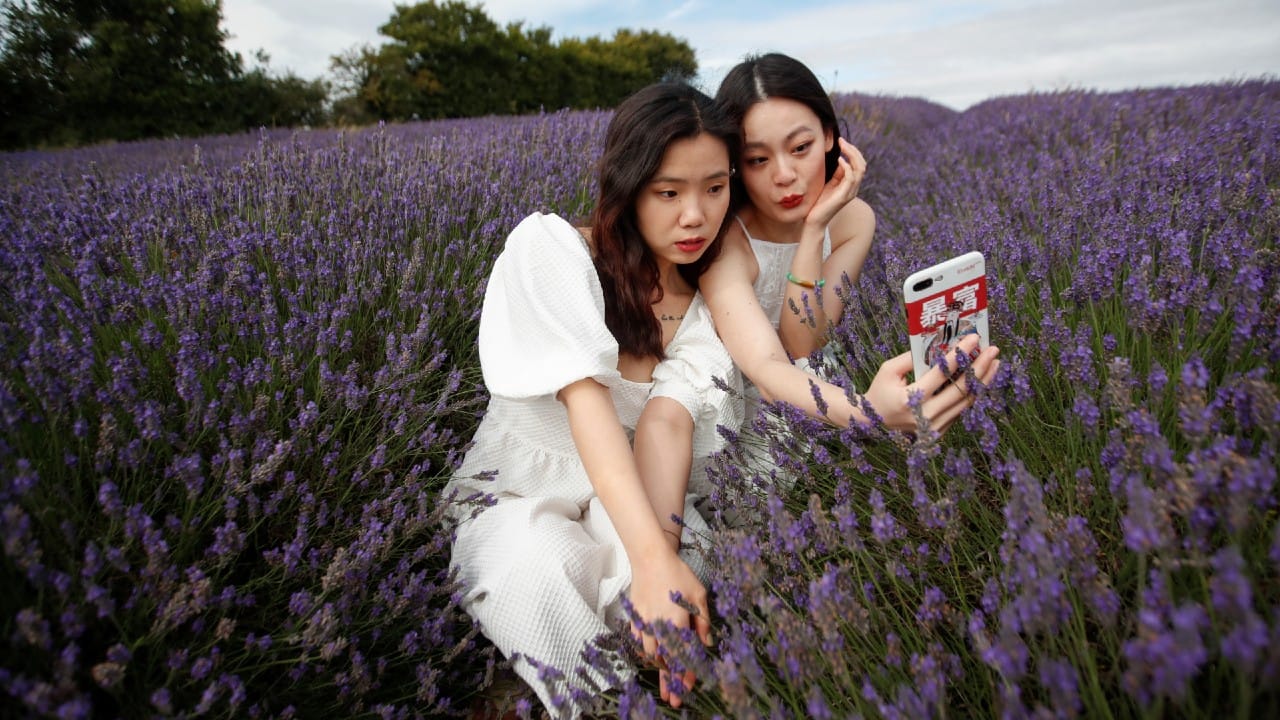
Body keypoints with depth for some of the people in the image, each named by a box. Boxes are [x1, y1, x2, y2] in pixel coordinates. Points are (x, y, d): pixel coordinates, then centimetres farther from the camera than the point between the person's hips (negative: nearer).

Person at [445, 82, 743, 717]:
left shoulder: (707, 307, -2)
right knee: (544, 567, -36)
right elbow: (586, 396, -27)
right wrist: (652, 557, -39)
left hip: (631, 500, 3)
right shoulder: (551, 247, -13)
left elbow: (666, 422, -20)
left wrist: (665, 546, -41)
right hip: (518, 498, -2)